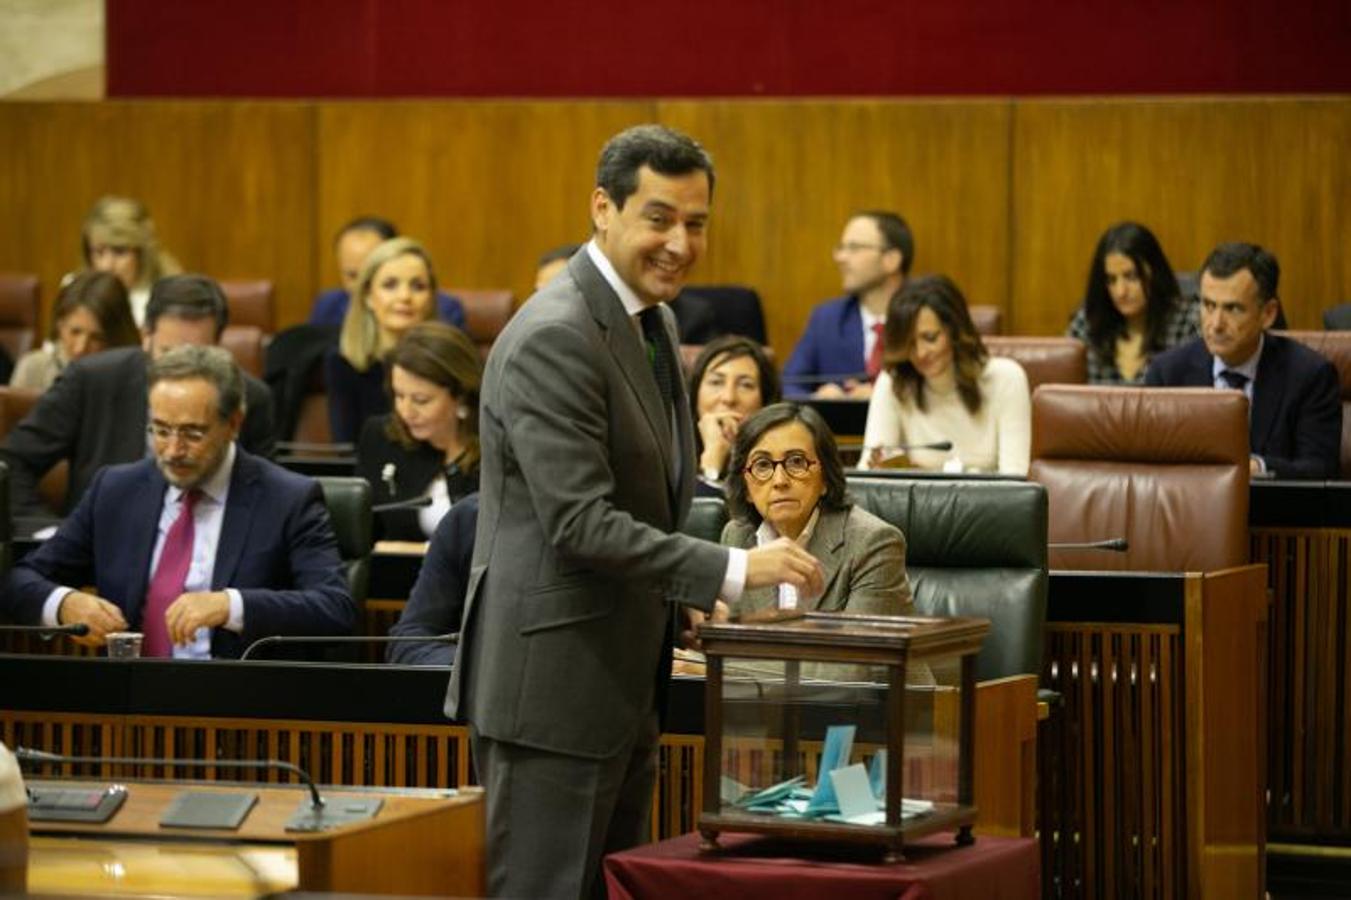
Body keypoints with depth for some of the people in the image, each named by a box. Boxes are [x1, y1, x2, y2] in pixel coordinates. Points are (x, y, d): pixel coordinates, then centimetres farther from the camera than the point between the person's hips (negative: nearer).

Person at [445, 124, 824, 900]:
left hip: (623, 682, 10)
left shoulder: (653, 322, 12)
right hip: (553, 683, -10)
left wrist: (688, 597, 12)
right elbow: (581, 523, -25)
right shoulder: (553, 339, -19)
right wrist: (731, 570, -27)